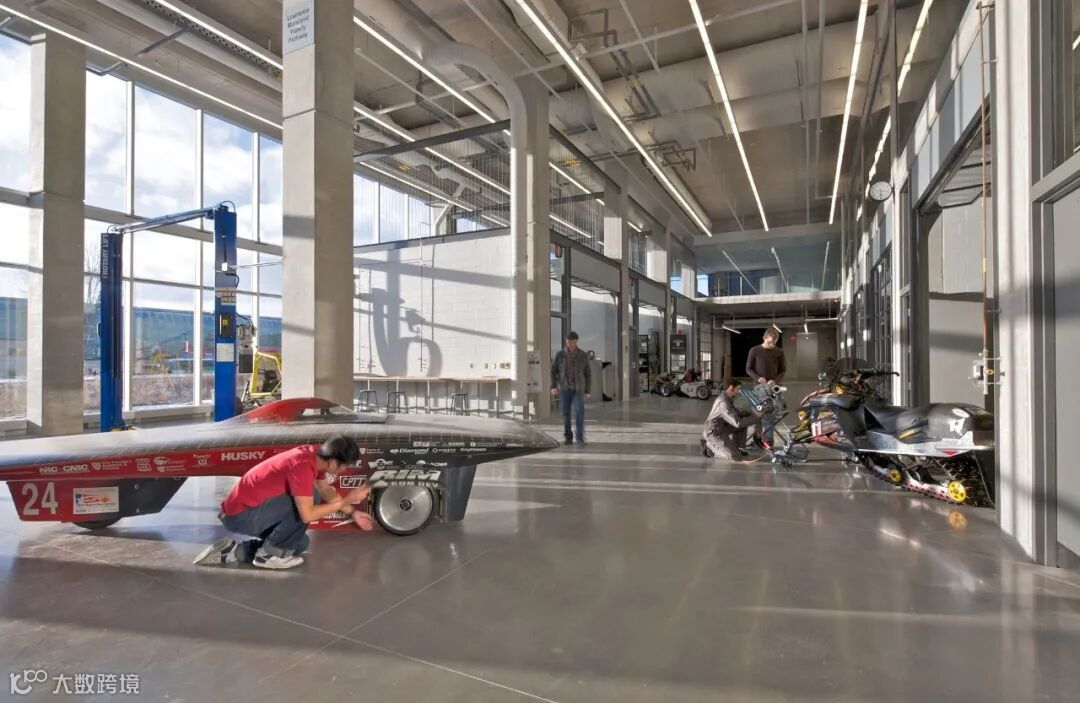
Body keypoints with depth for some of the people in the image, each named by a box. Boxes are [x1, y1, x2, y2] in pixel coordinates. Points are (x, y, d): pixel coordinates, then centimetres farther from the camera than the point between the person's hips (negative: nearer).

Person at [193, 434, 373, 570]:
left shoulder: (315, 454, -2)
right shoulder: (302, 466, -29)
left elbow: (326, 490, 13)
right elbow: (307, 515, -29)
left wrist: (352, 512, 10)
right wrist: (347, 499, -22)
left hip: (241, 507, 9)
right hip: (240, 515, -9)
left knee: (300, 543, 14)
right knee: (306, 502, -21)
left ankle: (233, 552, 13)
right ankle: (268, 553, -5)